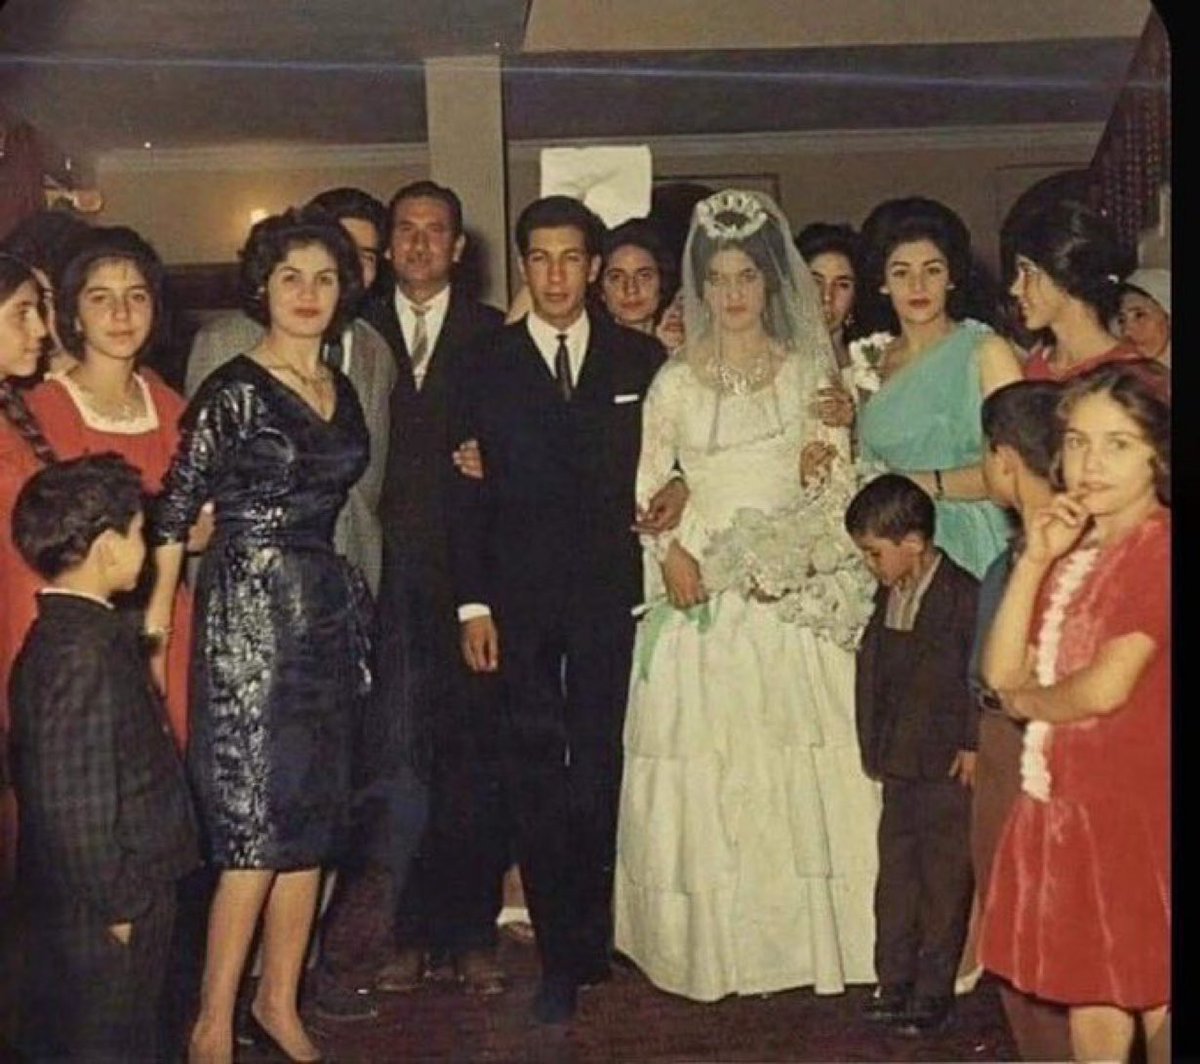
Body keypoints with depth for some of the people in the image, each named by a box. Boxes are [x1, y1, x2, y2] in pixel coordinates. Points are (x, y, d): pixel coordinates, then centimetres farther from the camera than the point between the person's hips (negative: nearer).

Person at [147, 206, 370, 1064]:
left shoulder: (342, 391, 11)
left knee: (312, 820, 10)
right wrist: (158, 619, -12)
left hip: (329, 611, 7)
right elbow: (175, 510, -9)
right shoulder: (234, 390, -8)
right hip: (249, 613, -6)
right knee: (257, 826, -5)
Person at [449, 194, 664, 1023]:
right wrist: (473, 602, -1)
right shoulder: (489, 369, 8)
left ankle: (595, 940, 14)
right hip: (522, 604, 1)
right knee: (537, 775, 3)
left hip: (614, 597, 0)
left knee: (603, 768, -1)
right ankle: (561, 955, 12)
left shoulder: (642, 362, 8)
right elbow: (469, 494, 5)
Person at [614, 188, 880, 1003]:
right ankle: (711, 947, 10)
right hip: (701, 597, 0)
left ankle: (803, 935, 9)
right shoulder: (675, 383, 8)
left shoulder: (811, 372, 8)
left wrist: (818, 473, -15)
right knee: (699, 767, -1)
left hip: (793, 597, 0)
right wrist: (671, 552, -10)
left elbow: (840, 485, 6)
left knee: (801, 763, -2)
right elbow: (647, 490, 6)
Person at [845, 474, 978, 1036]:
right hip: (898, 768, 7)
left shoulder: (964, 596, -15)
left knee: (943, 884, 4)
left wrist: (973, 747, -13)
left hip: (948, 768, -7)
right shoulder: (888, 596, 7)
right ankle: (895, 985, 24)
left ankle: (934, 994, 15)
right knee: (895, 879, 13)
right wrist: (875, 748, 12)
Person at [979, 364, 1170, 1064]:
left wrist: (1027, 697, -2)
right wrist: (1034, 562, -5)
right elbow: (1002, 673, 4)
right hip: (1066, 797, 8)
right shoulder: (1074, 550, 12)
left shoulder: (1158, 547, -14)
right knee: (1088, 991, 15)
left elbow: (1105, 689, -22)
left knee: (1151, 991, 5)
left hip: (1137, 801, -7)